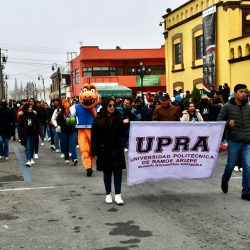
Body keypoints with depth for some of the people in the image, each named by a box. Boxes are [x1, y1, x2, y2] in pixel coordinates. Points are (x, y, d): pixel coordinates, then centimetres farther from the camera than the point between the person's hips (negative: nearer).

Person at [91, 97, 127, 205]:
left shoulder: (118, 118, 4)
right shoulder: (98, 120, -4)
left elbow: (121, 134, 4)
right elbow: (94, 137, -5)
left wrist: (123, 124, -13)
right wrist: (95, 152, -9)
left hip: (117, 149, 2)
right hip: (104, 150, -2)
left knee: (118, 171, -2)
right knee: (107, 172, 8)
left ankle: (118, 194, 2)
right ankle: (108, 194, 19)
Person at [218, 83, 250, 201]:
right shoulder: (227, 106, -3)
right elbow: (219, 121, 0)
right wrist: (228, 124, -18)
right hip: (234, 142, -2)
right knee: (231, 165, 9)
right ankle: (224, 181, 38)